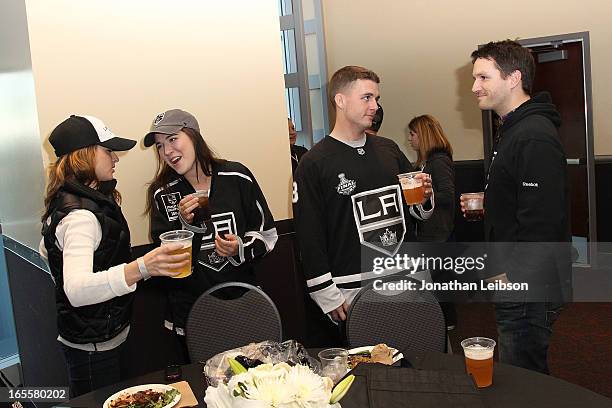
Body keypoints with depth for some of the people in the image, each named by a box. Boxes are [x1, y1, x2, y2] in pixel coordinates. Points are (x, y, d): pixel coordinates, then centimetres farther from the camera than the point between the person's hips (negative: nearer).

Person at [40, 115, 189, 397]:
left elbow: (48, 249, 21)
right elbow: (76, 290, -43)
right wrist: (141, 268, -56)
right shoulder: (81, 216, -28)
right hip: (92, 346, -10)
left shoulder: (65, 201, 5)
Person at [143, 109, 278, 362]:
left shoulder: (237, 177, -4)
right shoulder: (162, 194, -2)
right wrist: (184, 224, -19)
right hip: (190, 311, 0)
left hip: (243, 304, 0)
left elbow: (266, 233, 4)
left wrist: (240, 249, -14)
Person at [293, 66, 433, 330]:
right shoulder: (313, 164, -7)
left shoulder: (389, 149, 10)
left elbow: (419, 211, 22)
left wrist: (424, 197, -2)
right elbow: (310, 238, -9)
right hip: (354, 293, -5)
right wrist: (329, 298, -11)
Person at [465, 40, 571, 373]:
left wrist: (512, 276, -18)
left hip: (528, 287, -10)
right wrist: (488, 204, 9)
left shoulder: (534, 137, -20)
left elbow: (543, 220, -25)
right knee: (526, 379, 21)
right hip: (514, 284, 10)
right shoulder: (512, 130, 15)